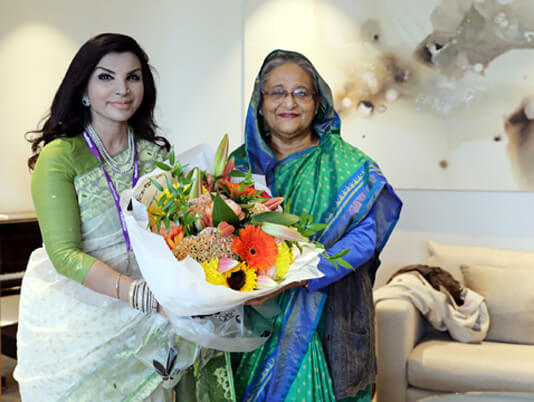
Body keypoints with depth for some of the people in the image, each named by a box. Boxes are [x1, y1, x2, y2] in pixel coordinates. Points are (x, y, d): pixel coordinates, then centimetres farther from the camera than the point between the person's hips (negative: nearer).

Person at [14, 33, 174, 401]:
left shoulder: (155, 153, 2)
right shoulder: (60, 156, -14)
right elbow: (65, 254, -21)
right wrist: (141, 293, -34)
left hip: (141, 317, 4)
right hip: (72, 313, -4)